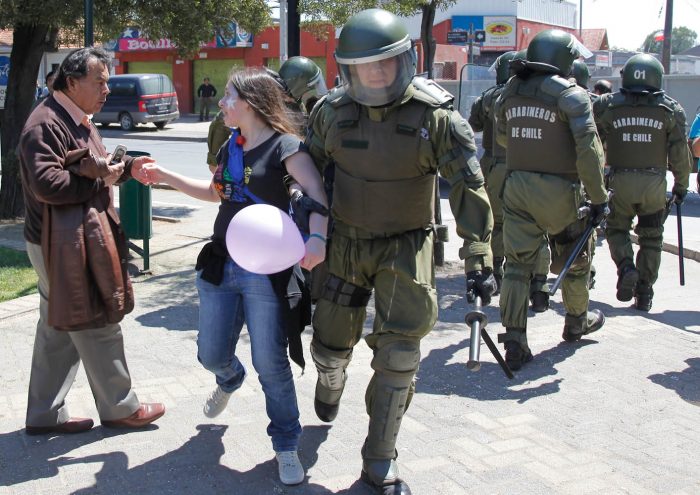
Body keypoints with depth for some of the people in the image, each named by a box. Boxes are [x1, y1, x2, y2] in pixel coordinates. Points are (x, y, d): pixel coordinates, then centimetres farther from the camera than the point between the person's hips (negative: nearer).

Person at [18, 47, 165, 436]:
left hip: (82, 239, 10)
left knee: (59, 329, 15)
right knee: (100, 328, 1)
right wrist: (100, 182, -17)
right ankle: (120, 408, 16)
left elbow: (91, 170, 23)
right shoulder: (45, 124, -17)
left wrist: (126, 169, 4)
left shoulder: (79, 121, 16)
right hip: (64, 246, -10)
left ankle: (45, 414, 24)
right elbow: (46, 184, -26)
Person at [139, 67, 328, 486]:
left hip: (266, 271, -6)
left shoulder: (284, 145, -10)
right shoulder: (231, 146, 12)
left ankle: (287, 447, 15)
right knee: (211, 354, 12)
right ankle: (230, 380, 49)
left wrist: (317, 237, -41)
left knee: (271, 364, -2)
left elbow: (316, 192, -23)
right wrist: (167, 176, 22)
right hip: (220, 264, 6)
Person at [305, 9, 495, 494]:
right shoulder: (332, 111, -7)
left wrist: (479, 260, -15)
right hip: (345, 241, 2)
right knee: (331, 343, 11)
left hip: (406, 247, -2)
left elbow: (470, 189, -14)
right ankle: (331, 382, 51)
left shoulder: (435, 117, -16)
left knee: (398, 356, -6)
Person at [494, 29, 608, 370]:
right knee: (573, 259, 18)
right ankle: (577, 322, 37)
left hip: (517, 186, 4)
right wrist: (598, 198, -10)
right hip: (559, 189, -4)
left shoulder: (510, 91, 7)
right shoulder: (570, 94, -10)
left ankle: (515, 344, -2)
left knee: (517, 264, 4)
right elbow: (588, 149, -15)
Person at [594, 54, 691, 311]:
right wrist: (681, 185, 9)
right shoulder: (670, 109, -1)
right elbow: (679, 153, 0)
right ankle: (644, 293, 12)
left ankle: (626, 266, -8)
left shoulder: (606, 105, -1)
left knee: (616, 228, 17)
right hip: (654, 183, 1)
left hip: (619, 181, 0)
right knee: (651, 237, 11)